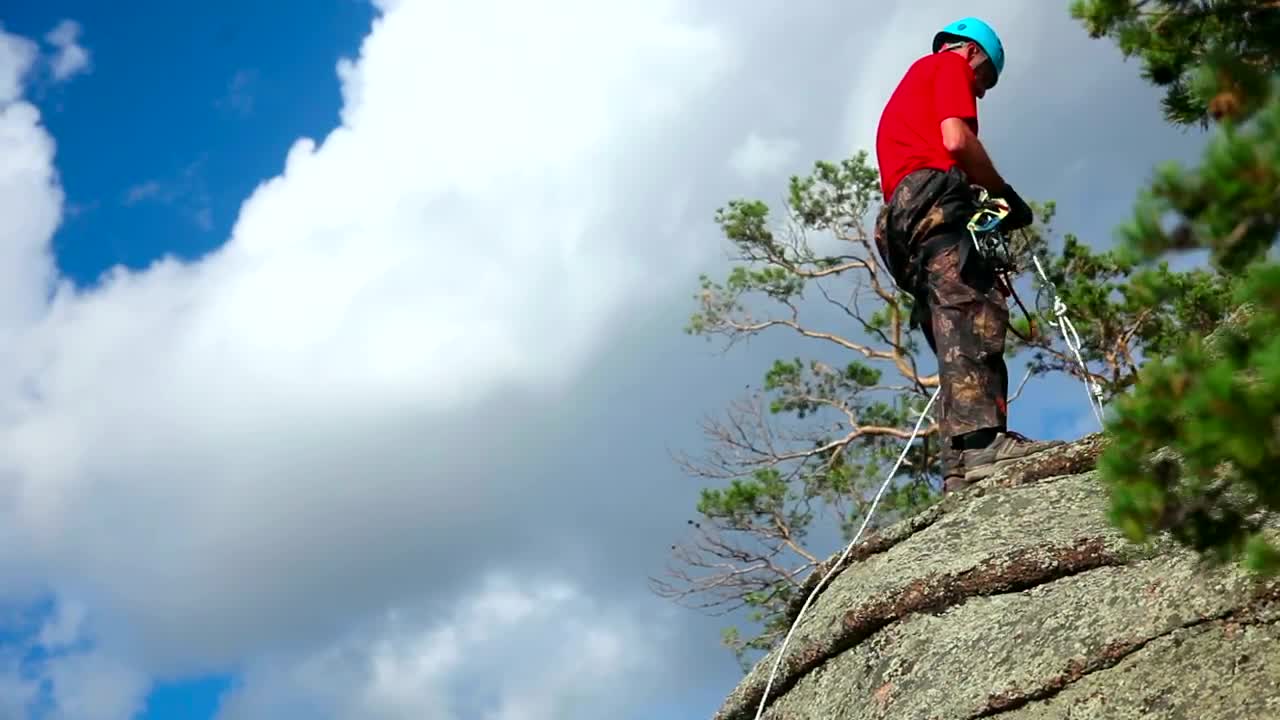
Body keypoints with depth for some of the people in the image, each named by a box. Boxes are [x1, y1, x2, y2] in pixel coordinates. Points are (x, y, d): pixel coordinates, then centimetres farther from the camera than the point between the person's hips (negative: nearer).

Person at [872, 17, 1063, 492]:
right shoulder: (949, 64, 14)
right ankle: (983, 439, -47)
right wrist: (1007, 195, 5)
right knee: (974, 310, -27)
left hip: (899, 218, 9)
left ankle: (960, 469, -19)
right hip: (932, 197, -9)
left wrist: (983, 204, 22)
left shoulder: (911, 82, 40)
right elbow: (956, 140, -5)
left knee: (957, 335, -3)